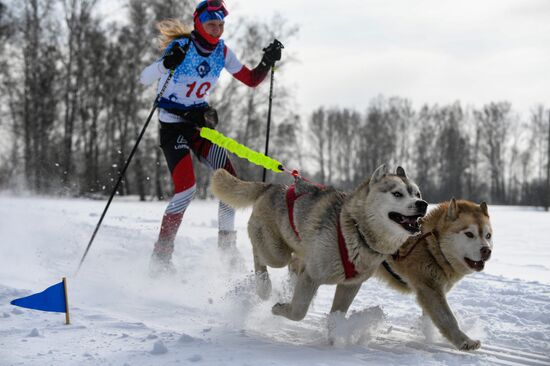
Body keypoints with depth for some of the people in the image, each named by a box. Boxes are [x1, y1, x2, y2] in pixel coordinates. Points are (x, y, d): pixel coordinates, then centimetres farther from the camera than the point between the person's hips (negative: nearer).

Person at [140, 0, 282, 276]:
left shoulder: (222, 52, 0)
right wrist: (166, 64, -44)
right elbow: (144, 79, -25)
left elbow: (251, 80, 7)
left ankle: (227, 249, 7)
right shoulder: (181, 46, -17)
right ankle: (160, 257, -11)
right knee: (186, 188, -21)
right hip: (172, 123, -6)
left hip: (201, 121, 6)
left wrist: (267, 62, -10)